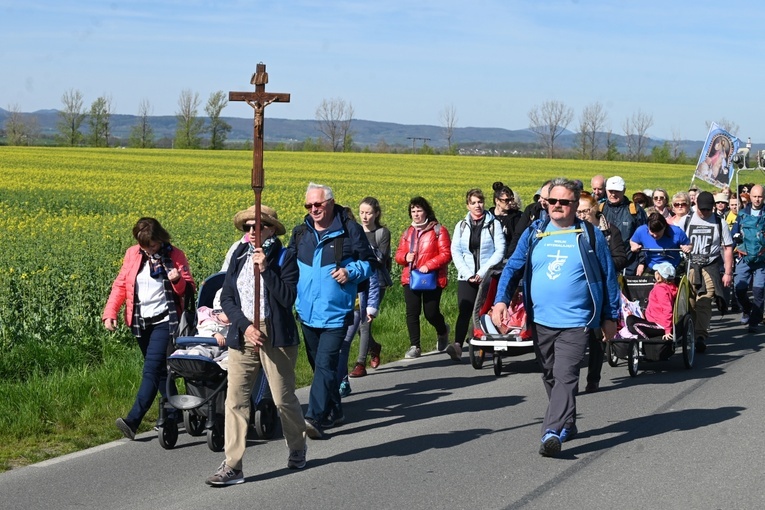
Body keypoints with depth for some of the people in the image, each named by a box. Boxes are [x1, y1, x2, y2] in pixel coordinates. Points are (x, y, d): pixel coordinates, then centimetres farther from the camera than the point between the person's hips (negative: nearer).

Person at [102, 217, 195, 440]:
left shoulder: (175, 256, -4)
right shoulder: (133, 254, 5)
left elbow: (189, 290, -2)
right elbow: (120, 285, 8)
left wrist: (178, 281, -24)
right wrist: (110, 313, -3)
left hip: (164, 321, -5)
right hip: (140, 323, 5)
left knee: (152, 370, -14)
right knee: (160, 370, 12)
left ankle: (133, 420, -22)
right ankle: (173, 415, 23)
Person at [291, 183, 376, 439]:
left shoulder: (350, 230, -6)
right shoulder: (301, 233, 7)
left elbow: (369, 262, 1)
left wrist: (351, 272, -17)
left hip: (336, 313, -6)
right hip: (307, 313, 6)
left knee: (325, 364, -14)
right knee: (318, 364, 15)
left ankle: (315, 417, -17)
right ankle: (334, 410, 30)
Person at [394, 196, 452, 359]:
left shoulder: (438, 230, -2)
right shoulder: (408, 232, 14)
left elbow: (446, 254, -8)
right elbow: (399, 254, 15)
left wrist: (429, 265, -18)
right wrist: (405, 257, -9)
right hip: (410, 278, 4)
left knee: (431, 313, -2)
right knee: (412, 313, -5)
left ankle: (442, 331, 32)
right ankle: (415, 346, 1)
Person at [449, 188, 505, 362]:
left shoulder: (494, 224, 4)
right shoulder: (461, 226, 12)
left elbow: (500, 251, -3)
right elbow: (455, 252, 6)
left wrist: (482, 272, -10)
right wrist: (468, 274, -7)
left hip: (488, 277, -1)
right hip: (466, 278, 1)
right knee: (464, 311, -13)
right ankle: (457, 345, -26)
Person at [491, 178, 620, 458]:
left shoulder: (591, 235, 1)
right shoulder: (534, 233, 7)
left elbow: (608, 277, 7)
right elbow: (513, 268, 6)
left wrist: (610, 317, 7)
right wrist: (501, 299, -11)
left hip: (575, 322, -4)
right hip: (540, 320, 4)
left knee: (565, 376, -14)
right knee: (550, 377, 14)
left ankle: (552, 432, -22)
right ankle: (567, 424, 31)